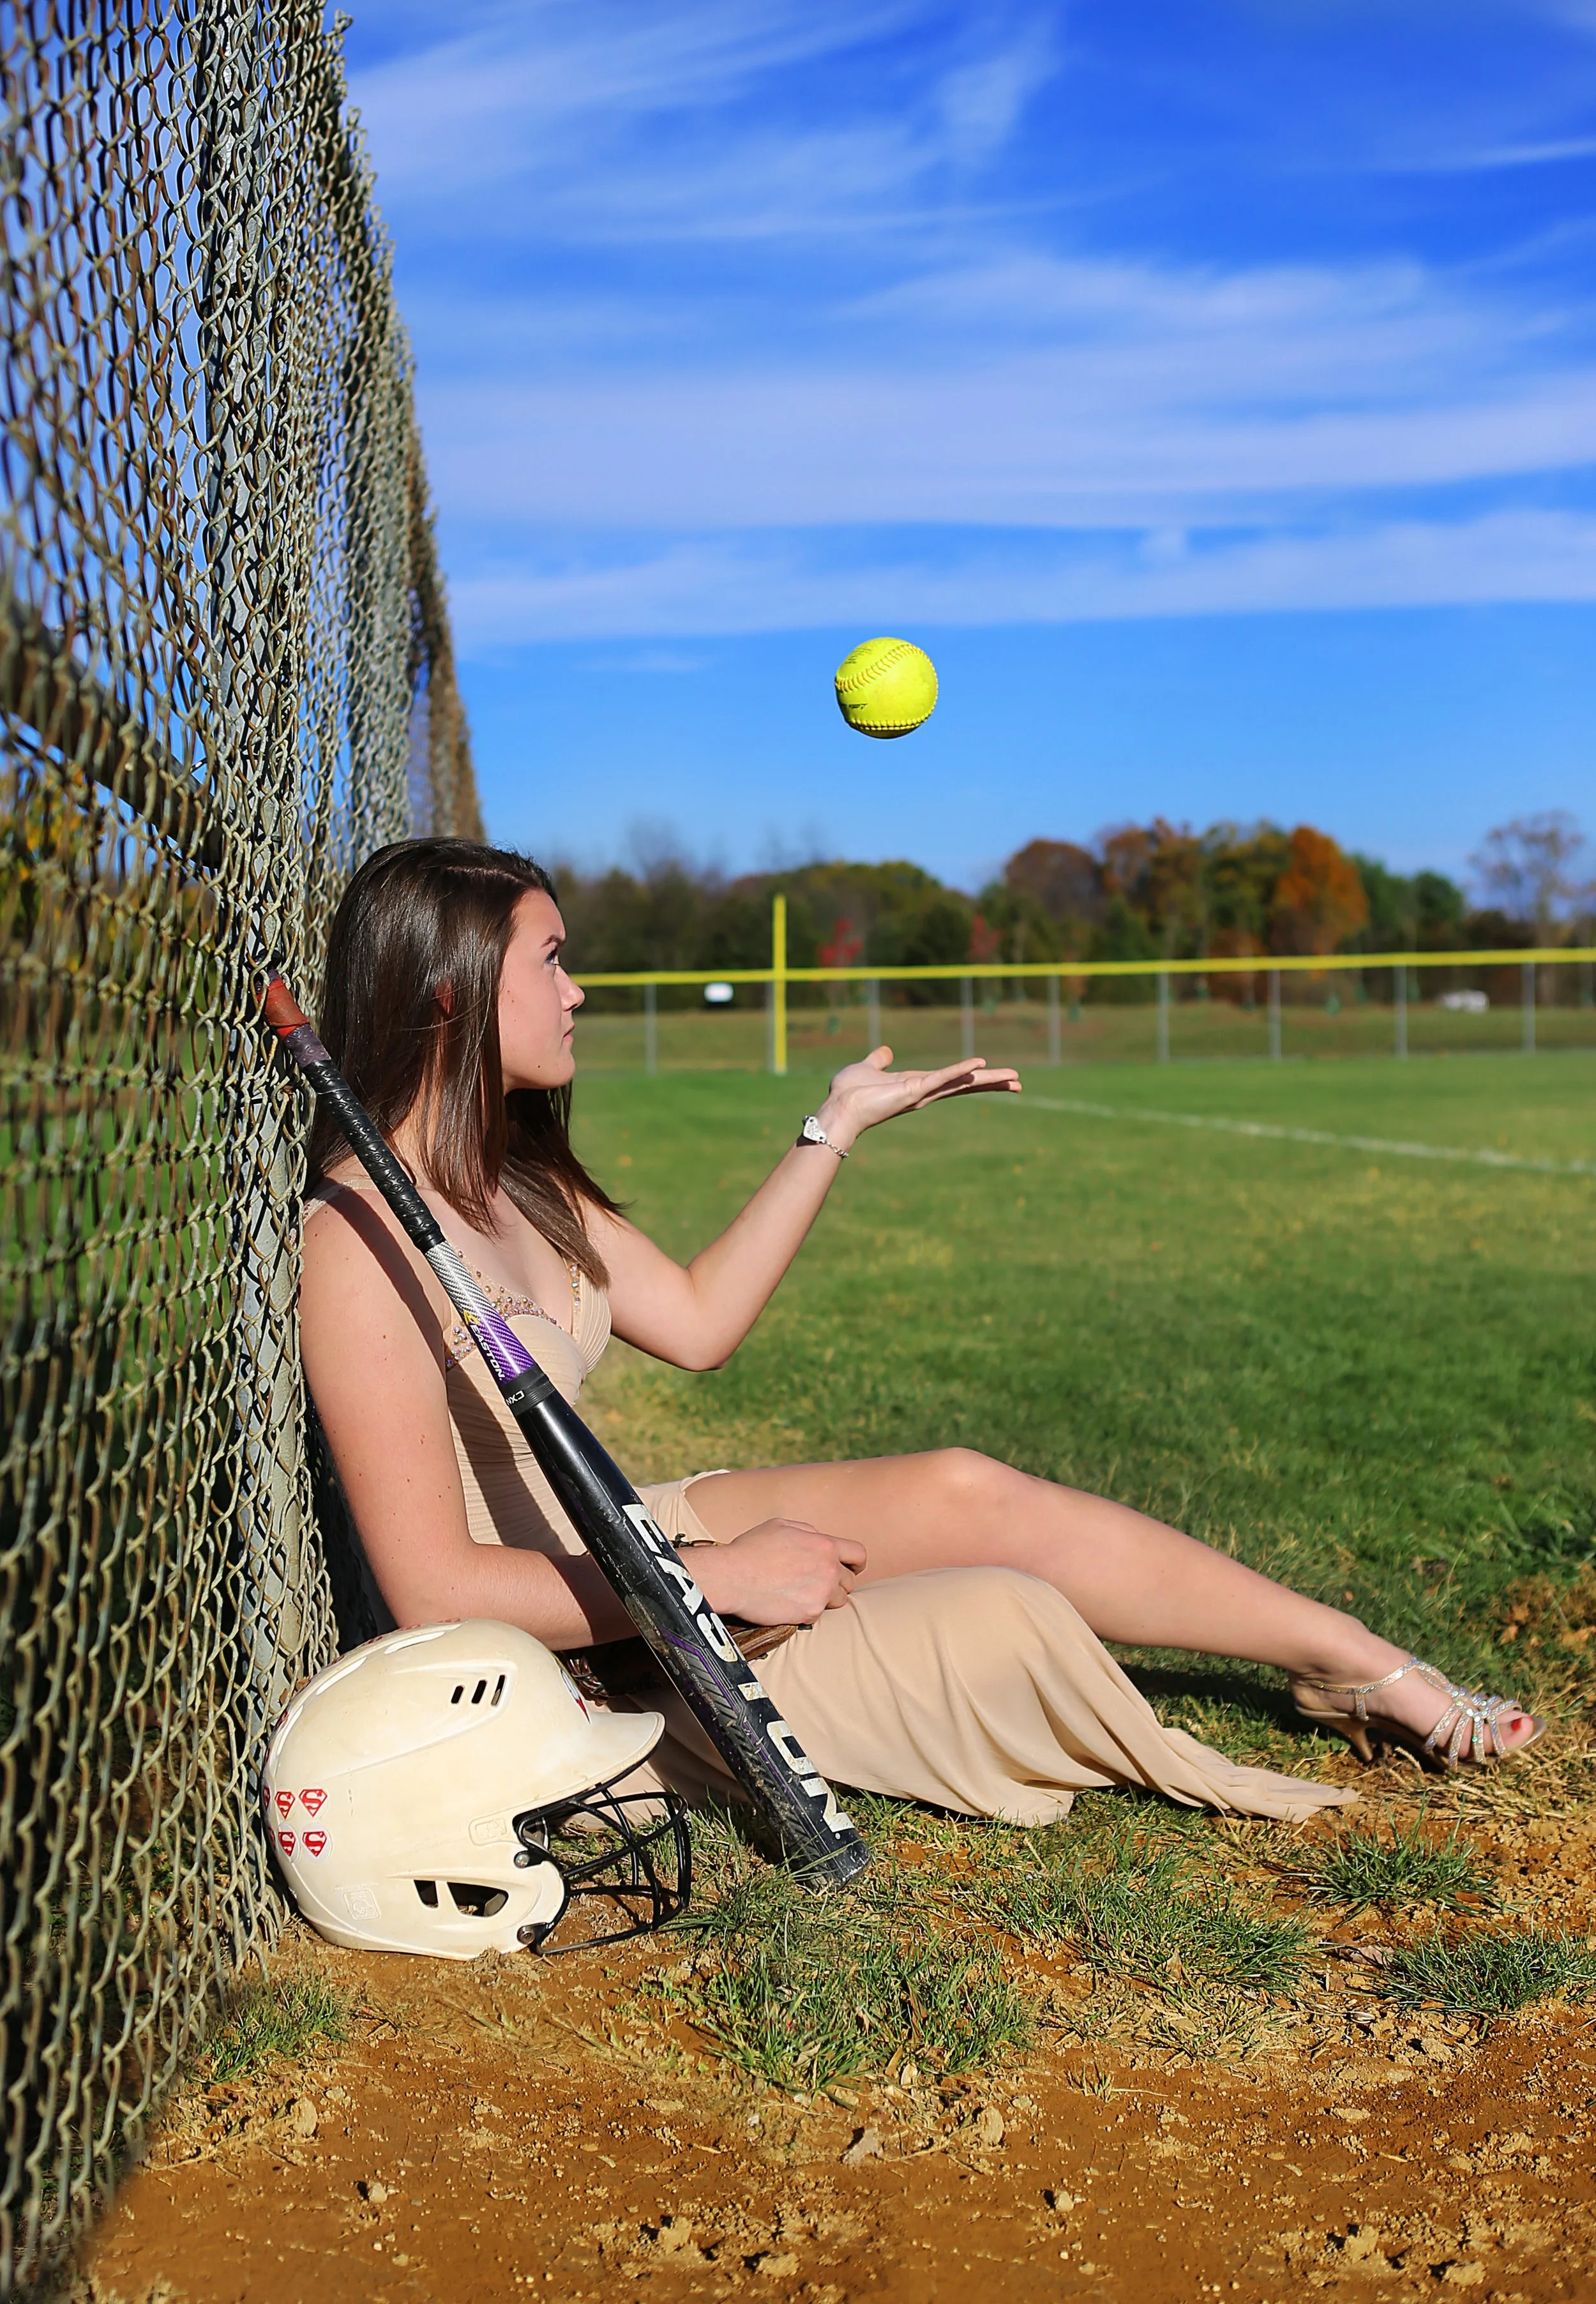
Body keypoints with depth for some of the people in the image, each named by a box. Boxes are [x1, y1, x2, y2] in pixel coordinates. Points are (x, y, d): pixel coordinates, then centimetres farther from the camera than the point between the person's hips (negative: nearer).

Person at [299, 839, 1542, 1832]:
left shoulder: (518, 1185, 5)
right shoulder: (362, 1241, -23)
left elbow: (700, 1320, 11)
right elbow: (434, 1588, -26)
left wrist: (836, 1129, 11)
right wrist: (719, 1580, -24)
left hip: (617, 1545, 9)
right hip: (565, 1660, -8)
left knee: (970, 1492, -5)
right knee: (1008, 1615, -17)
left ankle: (1366, 1663, 6)